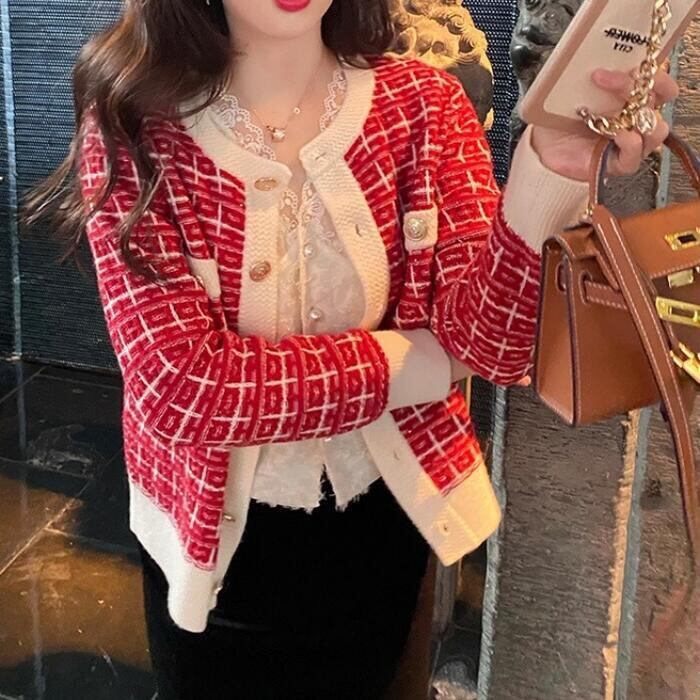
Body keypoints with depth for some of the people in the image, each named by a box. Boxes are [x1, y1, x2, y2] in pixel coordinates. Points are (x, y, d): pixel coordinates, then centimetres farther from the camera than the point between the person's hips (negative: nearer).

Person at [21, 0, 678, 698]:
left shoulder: (422, 103, -10)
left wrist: (552, 173, -40)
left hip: (381, 519, 3)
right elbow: (180, 388, -27)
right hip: (214, 533, -2)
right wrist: (410, 360, -20)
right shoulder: (133, 123, -17)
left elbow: (495, 344, -21)